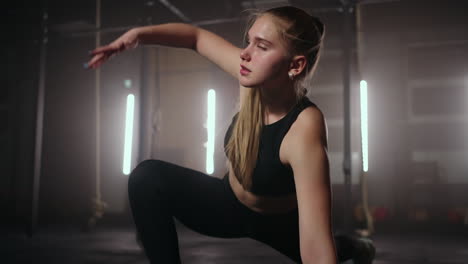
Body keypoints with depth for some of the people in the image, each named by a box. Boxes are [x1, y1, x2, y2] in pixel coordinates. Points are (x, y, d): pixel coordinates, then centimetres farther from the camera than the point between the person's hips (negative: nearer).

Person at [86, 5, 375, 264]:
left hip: (282, 225, -2)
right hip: (230, 203, 3)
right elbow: (197, 36, -7)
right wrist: (138, 34, -23)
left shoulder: (305, 130, -39)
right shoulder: (255, 77, -24)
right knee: (147, 176, -17)